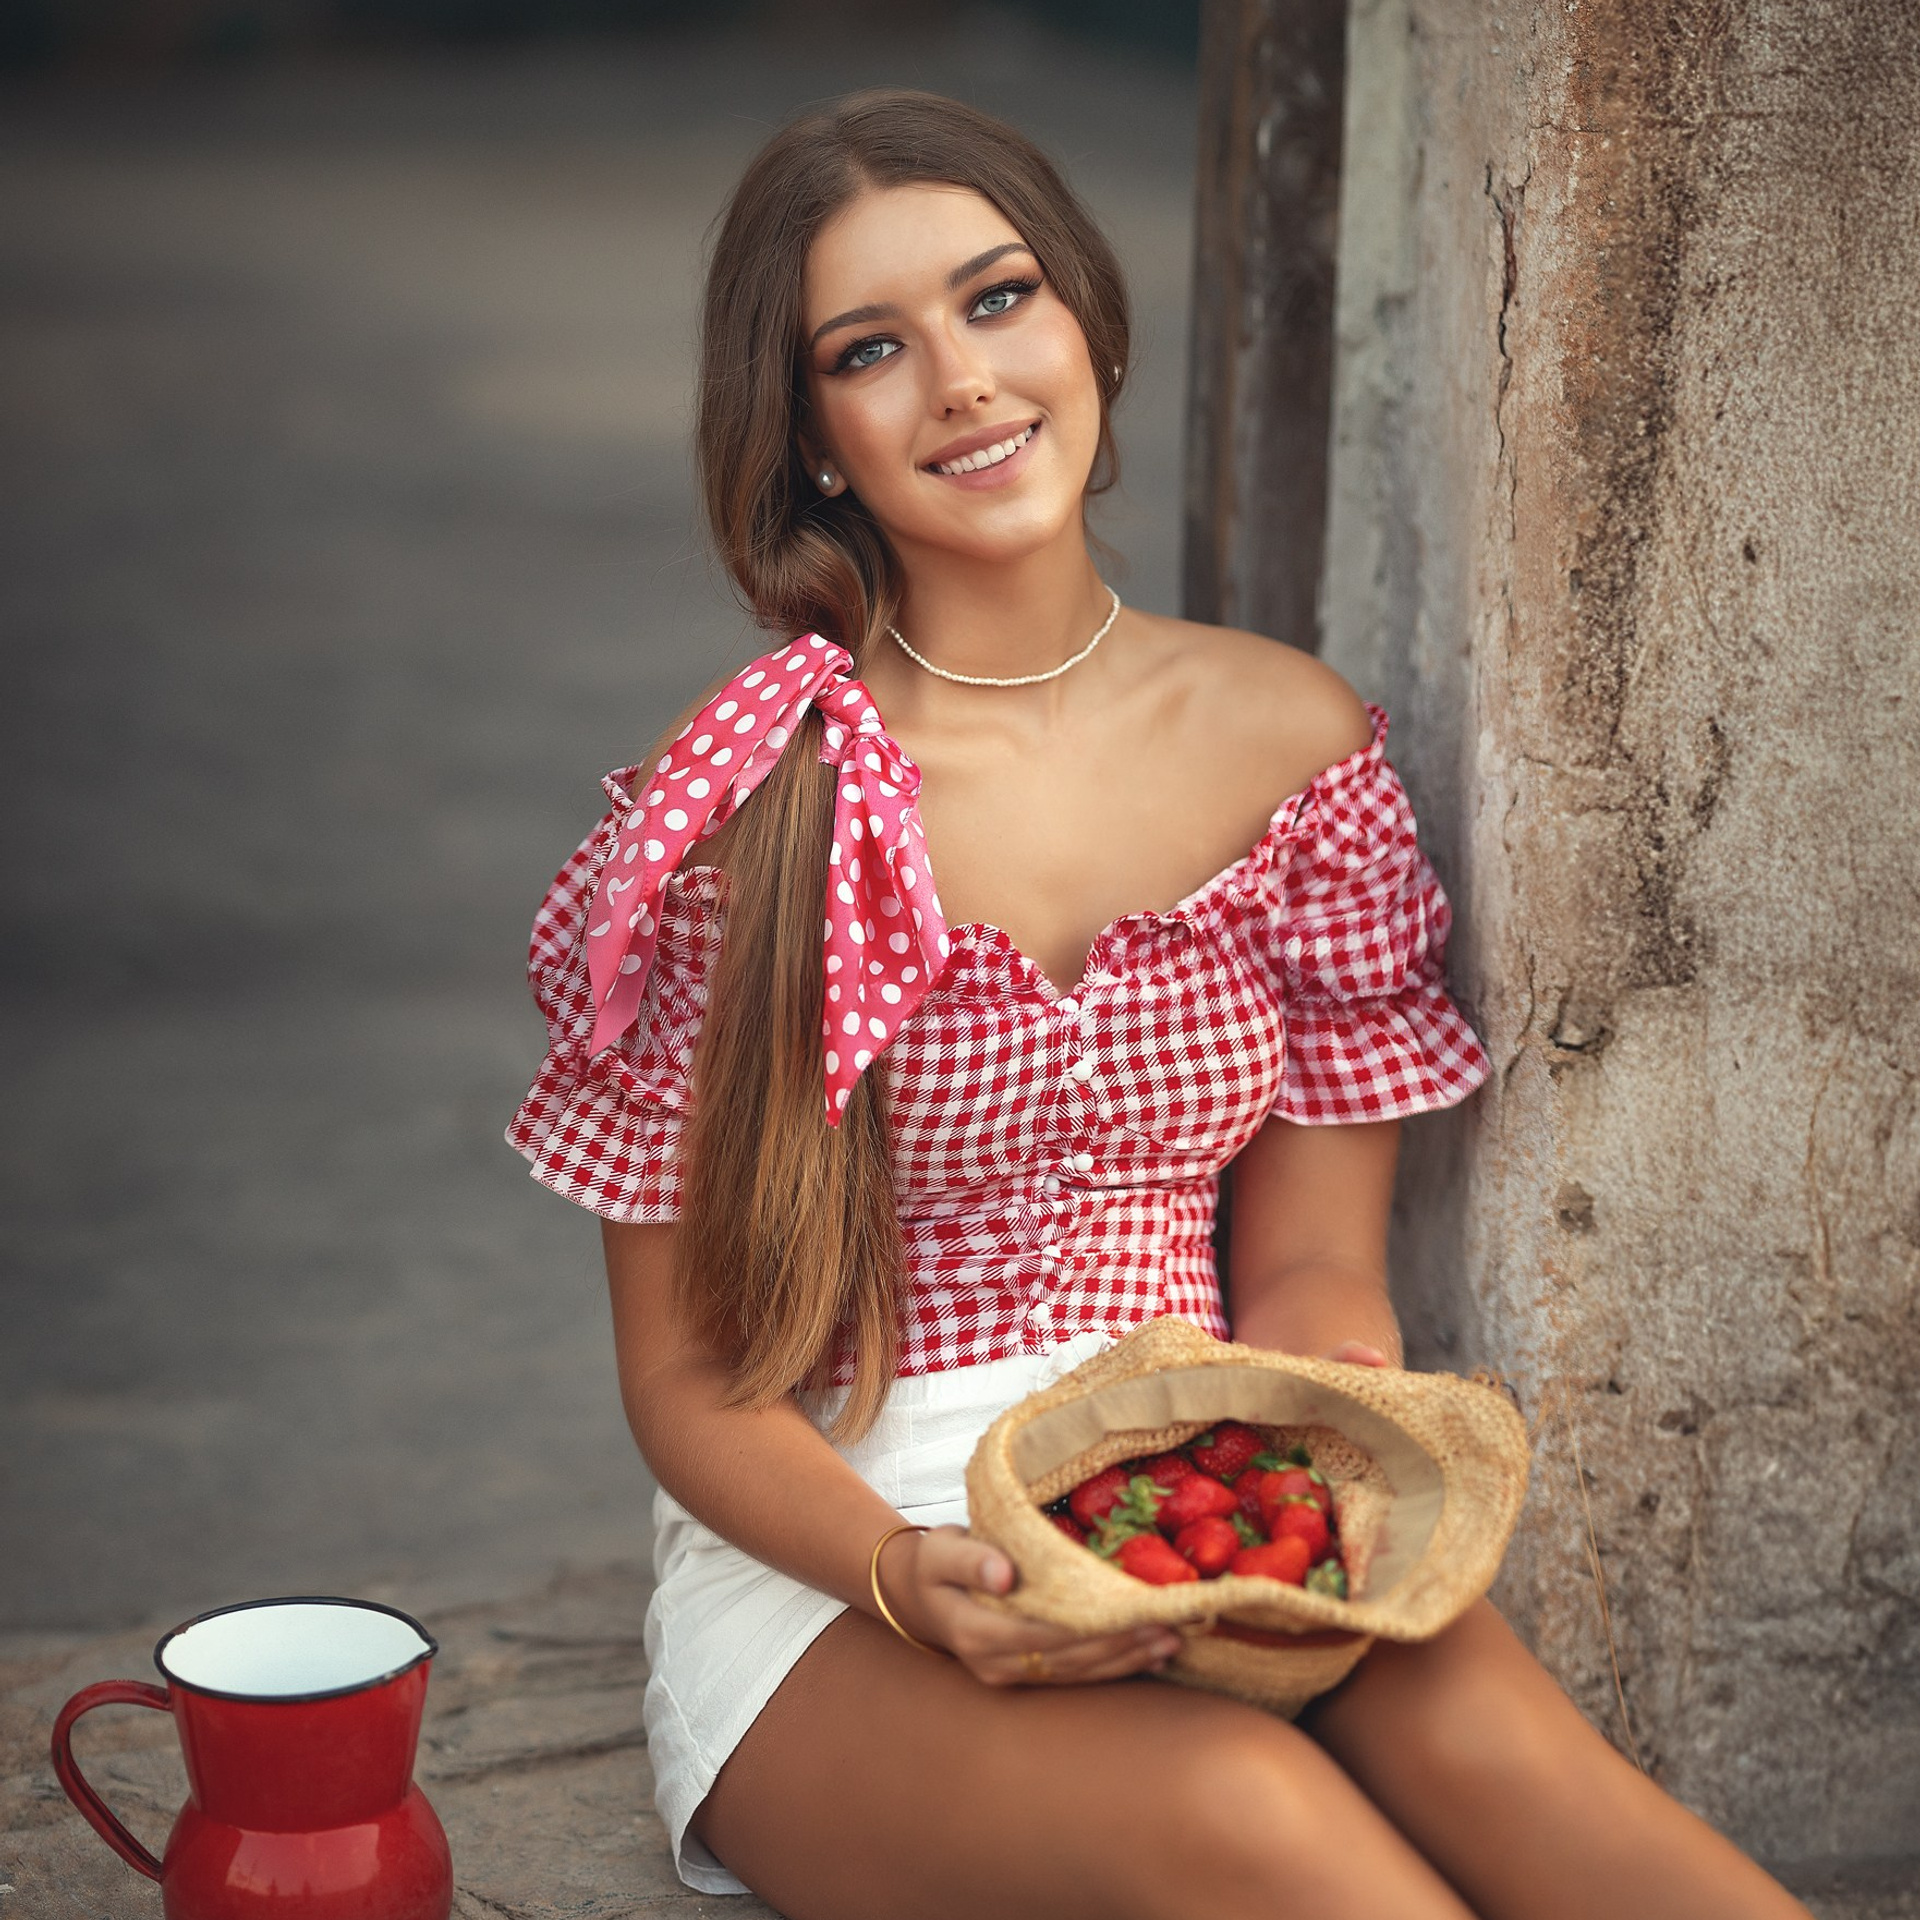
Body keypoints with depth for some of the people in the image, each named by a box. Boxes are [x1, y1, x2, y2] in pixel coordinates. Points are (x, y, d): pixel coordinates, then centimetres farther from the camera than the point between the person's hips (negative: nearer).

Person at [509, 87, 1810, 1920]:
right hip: (819, 1558, -2)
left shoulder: (1289, 740, 5)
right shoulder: (739, 804, -6)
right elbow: (685, 1377, -2)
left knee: (1459, 1716, -32)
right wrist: (907, 1571, -22)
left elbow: (1310, 1256, 8)